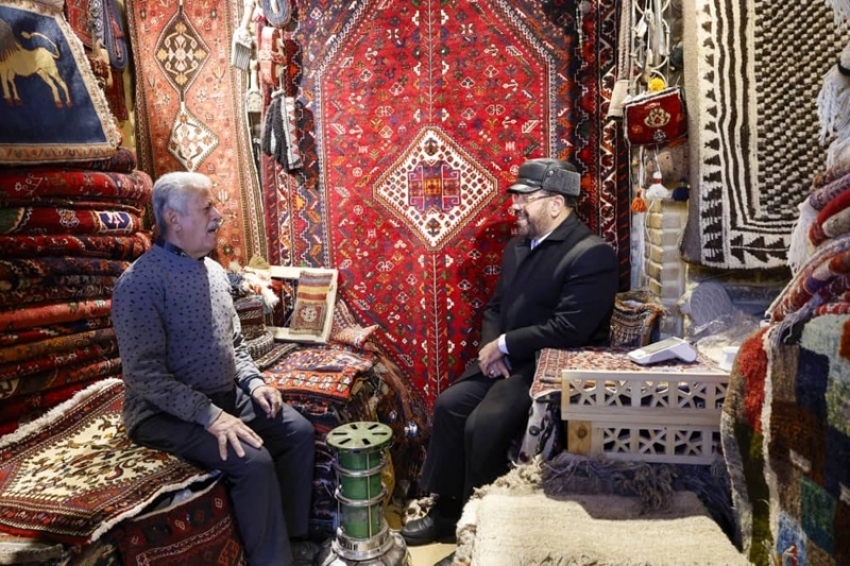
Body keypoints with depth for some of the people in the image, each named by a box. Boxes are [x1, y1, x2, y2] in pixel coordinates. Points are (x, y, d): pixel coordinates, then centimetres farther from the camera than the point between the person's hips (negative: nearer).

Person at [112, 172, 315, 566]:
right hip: (167, 412, -8)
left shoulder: (214, 271, 8)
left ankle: (292, 534, 13)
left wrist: (253, 381, -1)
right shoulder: (140, 282, -18)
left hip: (227, 395, 8)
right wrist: (210, 415, -27)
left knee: (299, 431, -3)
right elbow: (145, 375, -23)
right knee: (253, 461, -26)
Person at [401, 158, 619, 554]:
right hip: (508, 360, 8)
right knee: (449, 405, -7)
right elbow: (495, 307, 16)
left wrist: (503, 345, -16)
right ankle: (446, 511, 9)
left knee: (484, 424, -23)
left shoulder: (593, 253, -15)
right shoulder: (517, 247, 13)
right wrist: (492, 349, -5)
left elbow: (568, 329, -23)